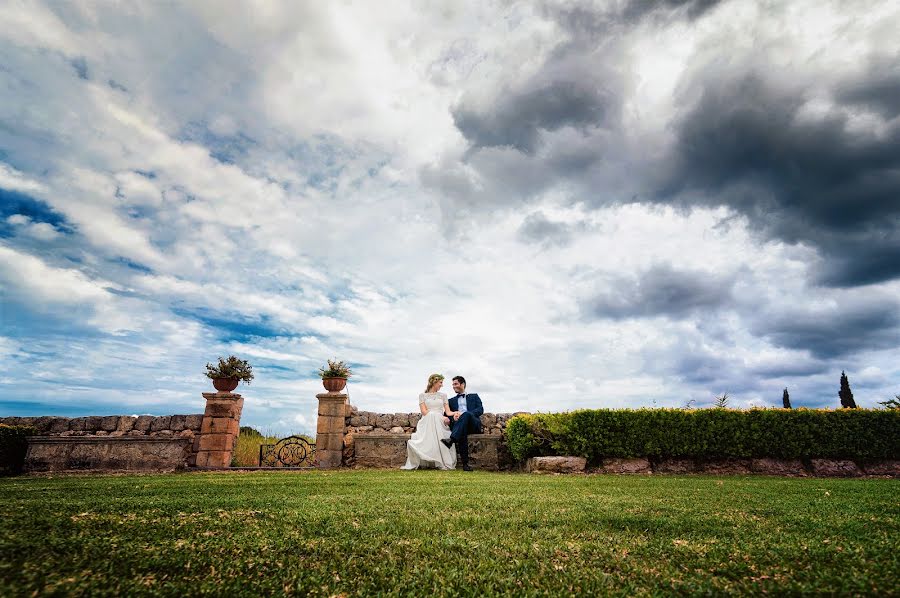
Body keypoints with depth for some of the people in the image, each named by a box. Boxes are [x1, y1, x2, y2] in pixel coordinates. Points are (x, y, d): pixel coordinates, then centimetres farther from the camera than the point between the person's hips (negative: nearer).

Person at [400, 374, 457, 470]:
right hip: (427, 422, -2)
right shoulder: (423, 395, 15)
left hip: (440, 422, 3)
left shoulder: (443, 395, 25)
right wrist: (441, 417, -15)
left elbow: (448, 411, 14)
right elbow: (424, 411, 0)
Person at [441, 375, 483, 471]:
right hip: (458, 424, 1)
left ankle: (451, 440, -49)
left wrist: (463, 414, -9)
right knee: (462, 433, -38)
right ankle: (465, 463, -42)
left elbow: (480, 410, 6)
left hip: (474, 424, -1)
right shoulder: (452, 400, 31)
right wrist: (453, 415, -9)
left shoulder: (474, 396, 24)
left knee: (466, 414, -37)